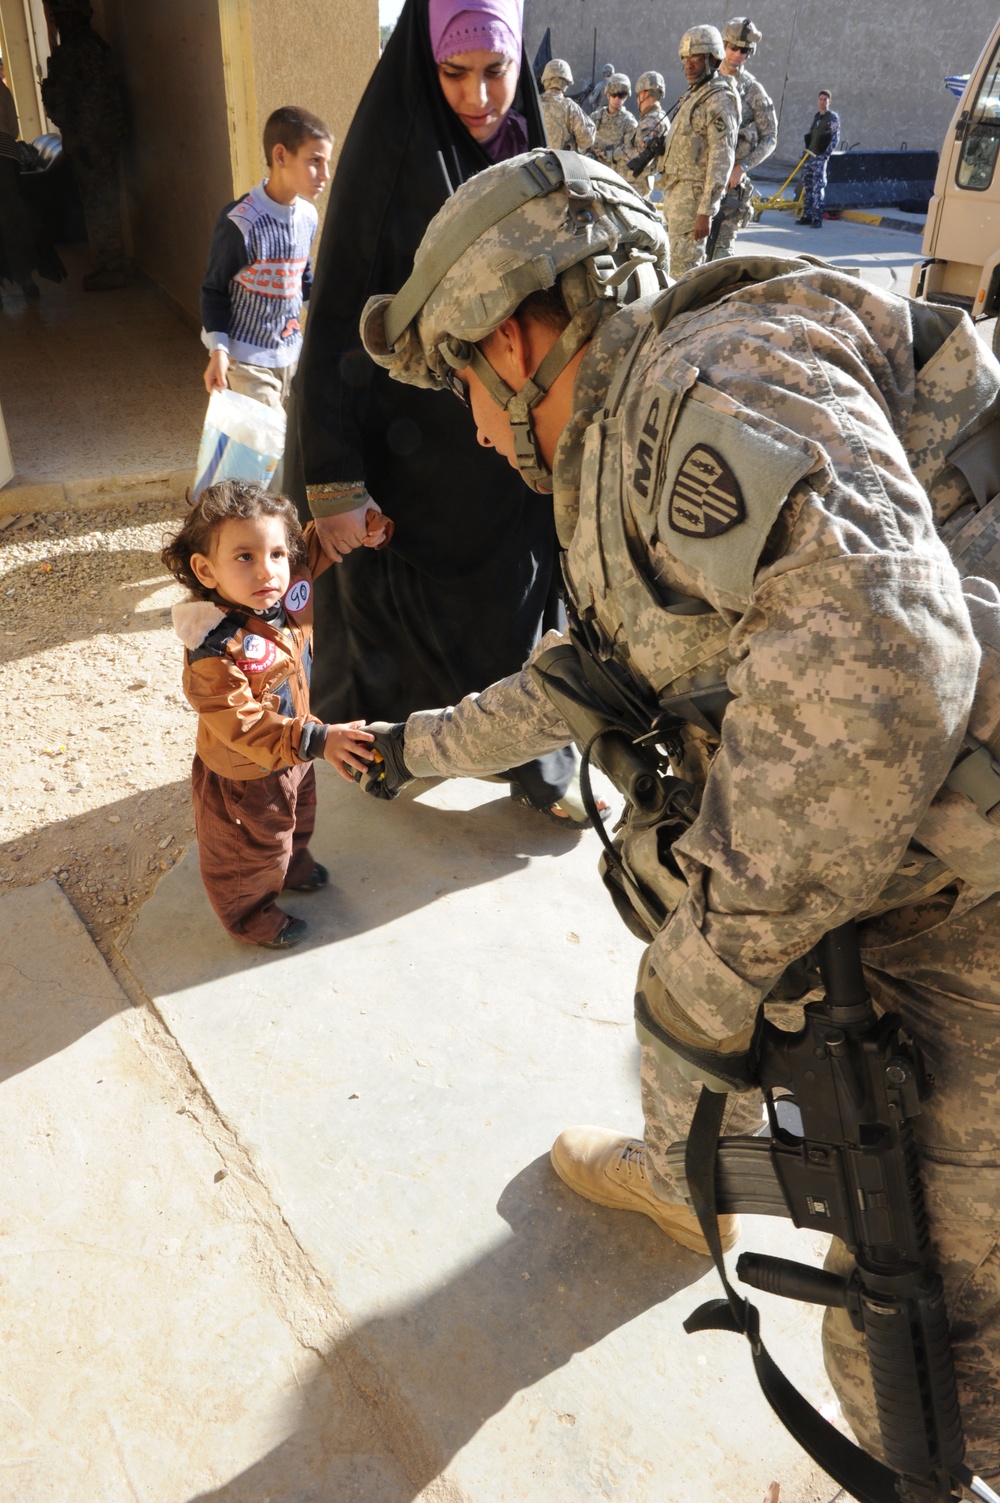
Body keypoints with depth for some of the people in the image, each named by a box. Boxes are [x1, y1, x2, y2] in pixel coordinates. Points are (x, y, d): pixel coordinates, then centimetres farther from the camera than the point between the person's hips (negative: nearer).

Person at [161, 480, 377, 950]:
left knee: (295, 822, 35)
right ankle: (251, 915, 49)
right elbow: (243, 724, -40)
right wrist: (317, 740, -46)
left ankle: (292, 867, 66)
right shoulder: (215, 650, -41)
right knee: (253, 851, 20)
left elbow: (317, 545, 2)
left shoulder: (287, 591, -18)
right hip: (243, 777, -7)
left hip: (291, 756, 8)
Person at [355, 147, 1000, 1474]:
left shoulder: (712, 372, -19)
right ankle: (685, 1182, 56)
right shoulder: (635, 447, 14)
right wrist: (428, 743, 38)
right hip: (883, 877, 10)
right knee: (680, 934, 29)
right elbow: (597, 669, 28)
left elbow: (878, 667, -34)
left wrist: (713, 959, -24)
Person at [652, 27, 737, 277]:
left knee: (683, 267, -13)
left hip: (693, 195, -10)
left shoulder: (719, 101, -12)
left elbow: (721, 161, -19)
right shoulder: (693, 95, 18)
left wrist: (705, 212, -23)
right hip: (676, 190, 10)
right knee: (680, 261, 13)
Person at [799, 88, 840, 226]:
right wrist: (807, 150, 14)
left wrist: (826, 155, -17)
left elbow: (835, 138, -9)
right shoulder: (816, 116, 17)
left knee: (818, 187, -13)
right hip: (810, 155, 8)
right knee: (807, 186, 9)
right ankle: (807, 215, 16)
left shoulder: (833, 117, -3)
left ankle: (817, 219, -16)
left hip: (820, 157, -8)